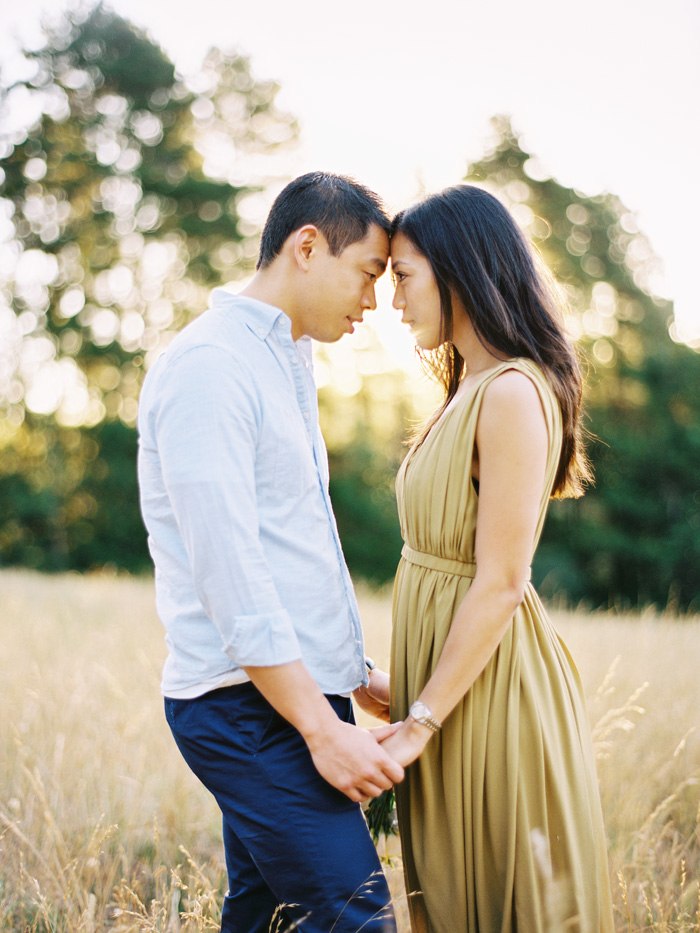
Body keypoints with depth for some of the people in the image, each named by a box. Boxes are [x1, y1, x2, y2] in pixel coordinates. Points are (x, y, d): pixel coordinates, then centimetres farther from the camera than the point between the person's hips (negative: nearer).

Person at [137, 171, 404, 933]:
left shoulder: (288, 363, 19)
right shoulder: (211, 363, -13)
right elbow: (226, 569, -20)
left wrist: (355, 678, 22)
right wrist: (322, 726, -19)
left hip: (297, 693, 10)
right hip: (249, 707, -9)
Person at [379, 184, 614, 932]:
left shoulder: (511, 394, -18)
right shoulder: (468, 390, 11)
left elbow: (500, 584, -21)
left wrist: (419, 724, -19)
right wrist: (408, 699, 13)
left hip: (489, 684, -9)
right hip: (449, 666, 9)